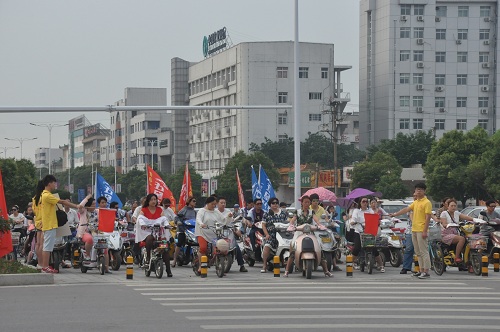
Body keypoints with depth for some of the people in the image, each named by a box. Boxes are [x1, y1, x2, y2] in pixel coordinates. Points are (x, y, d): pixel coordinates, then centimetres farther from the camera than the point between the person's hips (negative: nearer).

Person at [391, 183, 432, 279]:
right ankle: (422, 270, 17)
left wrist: (425, 231, -19)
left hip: (421, 231, -9)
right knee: (418, 252, 12)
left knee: (424, 252, -8)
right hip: (414, 230, 9)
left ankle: (426, 272, -8)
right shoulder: (416, 202, 16)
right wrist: (395, 214, 15)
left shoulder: (427, 203, -10)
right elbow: (406, 209, 20)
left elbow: (428, 217, -15)